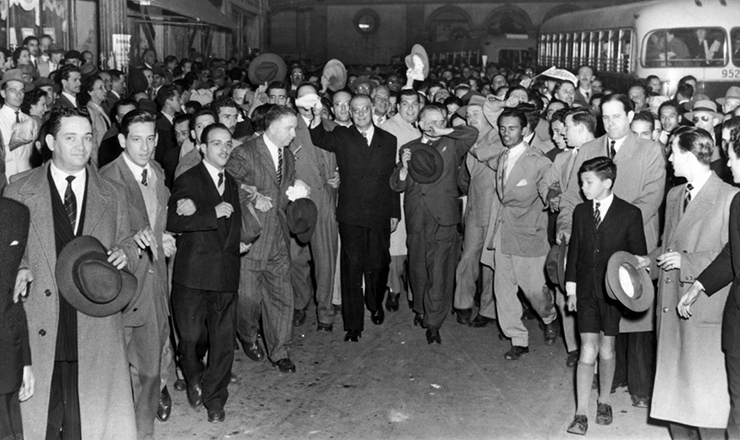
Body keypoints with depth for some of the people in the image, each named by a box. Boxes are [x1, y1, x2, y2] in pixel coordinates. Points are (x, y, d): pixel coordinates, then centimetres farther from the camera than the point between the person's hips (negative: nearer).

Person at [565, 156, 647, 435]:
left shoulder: (630, 214, -5)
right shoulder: (580, 212, 6)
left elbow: (639, 256, -1)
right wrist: (571, 288, 8)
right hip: (586, 291, 2)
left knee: (607, 350, 8)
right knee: (588, 351, -4)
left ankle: (604, 401, 30)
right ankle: (581, 414, -1)